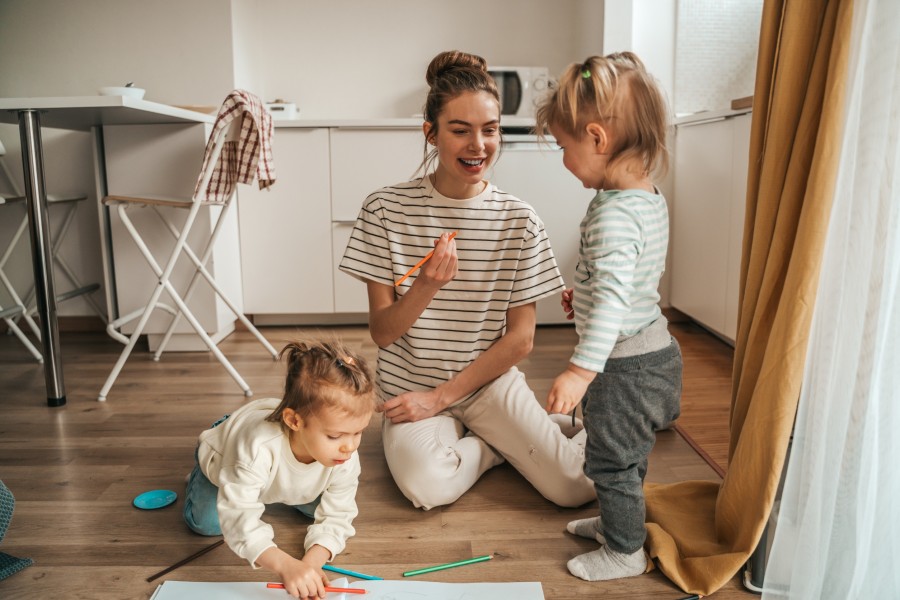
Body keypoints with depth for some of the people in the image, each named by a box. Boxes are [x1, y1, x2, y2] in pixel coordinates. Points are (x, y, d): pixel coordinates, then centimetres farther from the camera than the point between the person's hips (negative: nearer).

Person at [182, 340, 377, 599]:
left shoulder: (346, 459, -37)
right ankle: (200, 475, 23)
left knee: (317, 506, 1)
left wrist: (313, 561, -47)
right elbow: (239, 518, -52)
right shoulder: (259, 448, -52)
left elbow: (335, 518, -28)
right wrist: (286, 565, -66)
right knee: (206, 523, -10)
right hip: (223, 454, -3)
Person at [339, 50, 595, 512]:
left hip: (490, 379, 1)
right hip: (411, 383, 0)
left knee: (576, 487, -16)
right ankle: (499, 443, 3)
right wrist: (426, 286, -28)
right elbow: (382, 332, -8)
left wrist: (441, 396, -10)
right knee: (429, 486, -29)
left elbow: (520, 339, -4)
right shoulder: (386, 210, -8)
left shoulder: (519, 221, -5)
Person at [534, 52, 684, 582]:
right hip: (653, 350, 10)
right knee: (628, 454, 26)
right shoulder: (650, 199, 5)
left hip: (626, 363, -10)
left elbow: (613, 297, -35)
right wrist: (584, 294, 25)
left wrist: (582, 369, -36)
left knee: (612, 459, 9)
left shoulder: (613, 212, -27)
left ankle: (625, 552, 28)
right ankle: (619, 520, 46)